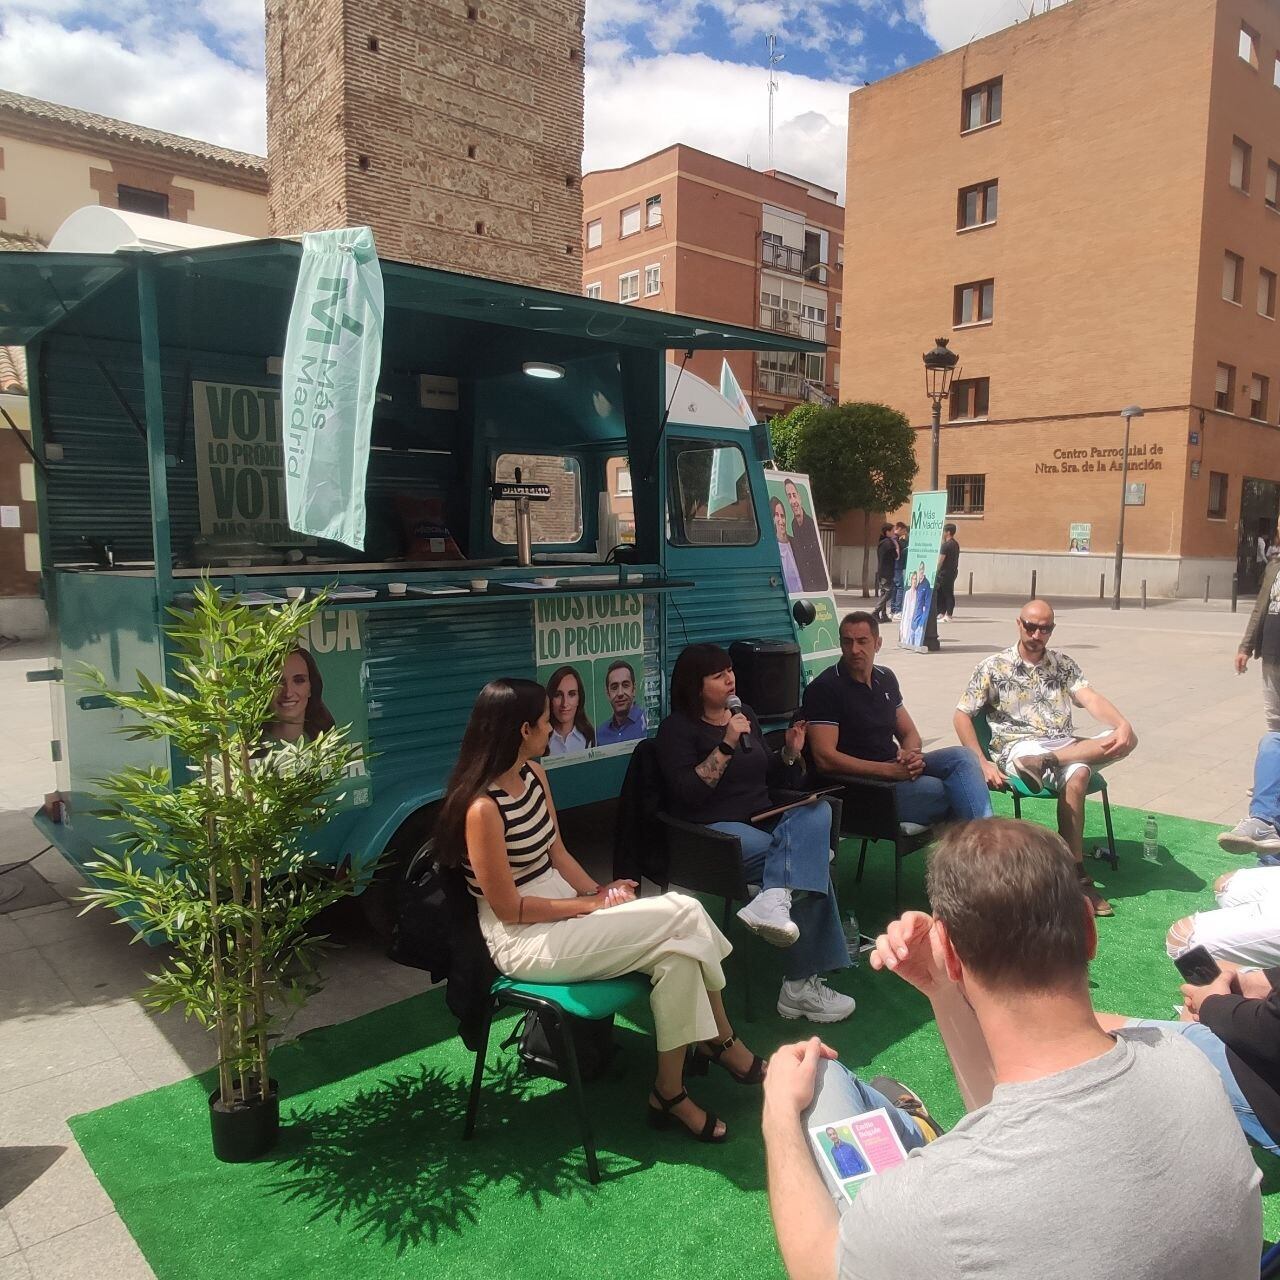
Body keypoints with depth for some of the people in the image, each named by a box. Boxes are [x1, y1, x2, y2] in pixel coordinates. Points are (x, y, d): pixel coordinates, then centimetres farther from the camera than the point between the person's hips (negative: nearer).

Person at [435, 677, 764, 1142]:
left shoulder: (533, 774, 4)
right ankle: (721, 1042, 5)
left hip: (561, 909, 8)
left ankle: (671, 1091, 3)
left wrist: (597, 892, -6)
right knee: (684, 917, -16)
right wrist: (591, 905, -13)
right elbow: (509, 909, -18)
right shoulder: (482, 808, -22)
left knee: (676, 951, -14)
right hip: (523, 942, -8)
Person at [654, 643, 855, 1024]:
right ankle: (801, 983, -22)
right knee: (810, 860, -24)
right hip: (713, 830, -7)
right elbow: (688, 794, -16)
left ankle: (774, 900, -37)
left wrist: (790, 752, 3)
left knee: (816, 811, -24)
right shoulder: (677, 728, -3)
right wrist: (727, 744, -19)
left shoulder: (745, 716, 17)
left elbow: (770, 777, 23)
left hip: (762, 821, 7)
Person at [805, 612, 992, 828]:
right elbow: (824, 759, -17)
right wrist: (889, 770, -20)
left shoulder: (885, 678, 15)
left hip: (897, 768, 7)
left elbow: (910, 734, 21)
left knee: (959, 756, -17)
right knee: (945, 791, -26)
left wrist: (911, 754, -6)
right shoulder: (824, 689, -9)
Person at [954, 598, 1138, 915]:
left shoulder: (1064, 665, 17)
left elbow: (1092, 700, 0)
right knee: (1075, 779, -35)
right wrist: (982, 764, -11)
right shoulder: (993, 667, 5)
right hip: (1018, 745, -4)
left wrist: (1123, 725, -23)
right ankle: (1077, 876, -31)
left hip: (1065, 746, 5)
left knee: (1127, 739, -23)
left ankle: (1043, 762, -33)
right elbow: (961, 716, 1)